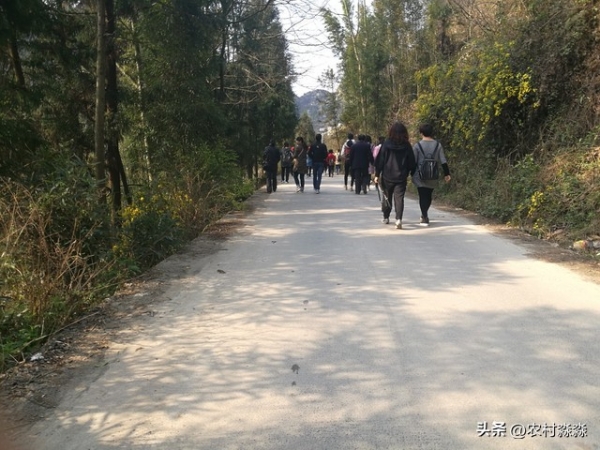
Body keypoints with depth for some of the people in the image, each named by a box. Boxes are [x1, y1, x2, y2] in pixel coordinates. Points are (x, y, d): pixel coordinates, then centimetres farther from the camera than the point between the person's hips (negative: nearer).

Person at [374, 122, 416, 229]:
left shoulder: (386, 144, -4)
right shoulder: (407, 146, -2)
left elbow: (380, 160, -3)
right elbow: (412, 162, 3)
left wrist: (377, 175, 1)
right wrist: (412, 173, 14)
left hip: (387, 177, 0)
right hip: (401, 177, 0)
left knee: (387, 197, 16)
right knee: (399, 198, -2)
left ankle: (386, 217, 27)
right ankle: (399, 219, -18)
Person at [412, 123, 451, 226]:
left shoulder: (417, 145, -7)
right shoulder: (438, 145, 1)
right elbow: (443, 161, 1)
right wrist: (447, 174, 7)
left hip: (420, 176, -3)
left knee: (422, 196, 0)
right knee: (429, 195, 17)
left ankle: (425, 218, -7)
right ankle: (424, 215, 30)